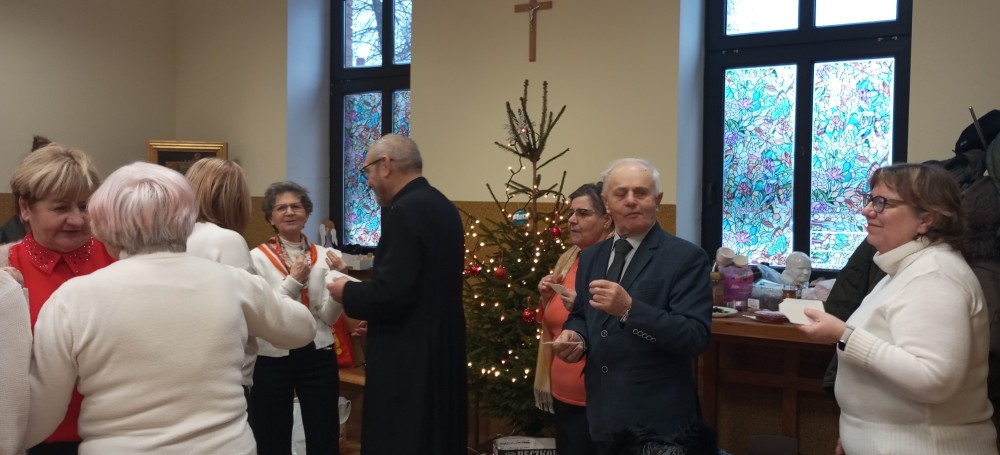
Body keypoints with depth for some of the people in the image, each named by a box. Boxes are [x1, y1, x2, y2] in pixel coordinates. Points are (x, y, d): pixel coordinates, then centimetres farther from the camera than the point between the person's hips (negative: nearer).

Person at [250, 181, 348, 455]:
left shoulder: (323, 256, 2)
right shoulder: (258, 257, -4)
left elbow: (329, 317, -1)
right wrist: (293, 280, -22)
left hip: (318, 356, 2)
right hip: (271, 360, -2)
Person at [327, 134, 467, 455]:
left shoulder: (405, 211, -18)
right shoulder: (443, 206, 10)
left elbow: (391, 294, -24)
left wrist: (347, 292, -6)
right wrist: (373, 312, 17)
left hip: (409, 359, -10)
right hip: (441, 350, 10)